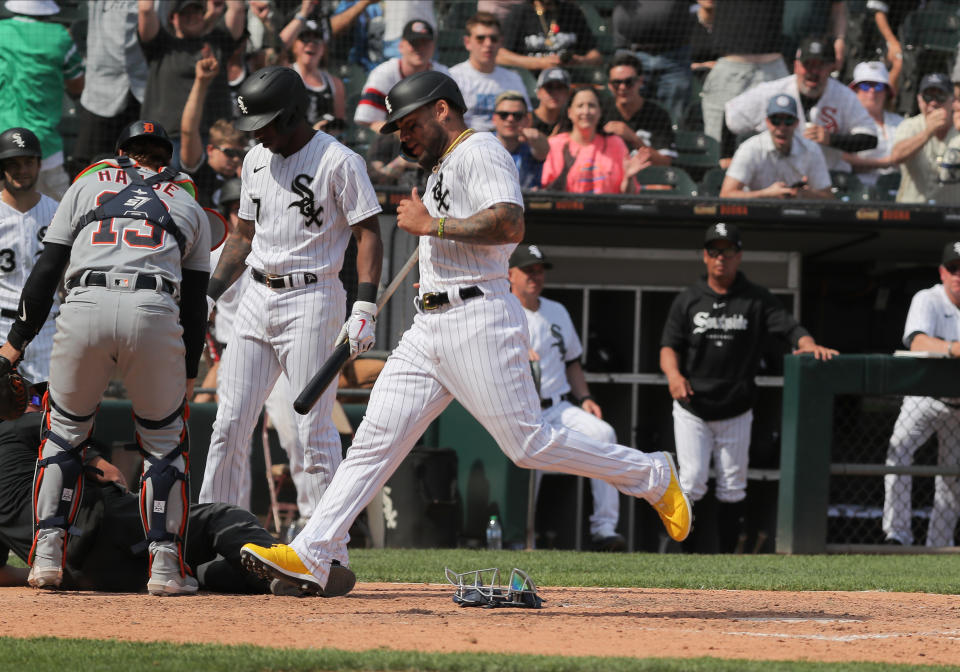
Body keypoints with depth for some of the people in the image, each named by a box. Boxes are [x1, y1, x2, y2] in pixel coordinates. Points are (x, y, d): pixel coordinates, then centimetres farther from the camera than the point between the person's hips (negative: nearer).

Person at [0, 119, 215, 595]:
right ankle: (165, 565, 6)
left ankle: (47, 555, 9)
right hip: (155, 312, 0)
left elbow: (46, 270, 16)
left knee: (64, 431, 17)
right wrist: (188, 377, 28)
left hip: (84, 307, 0)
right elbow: (195, 301, 23)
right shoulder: (189, 206, 27)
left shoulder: (87, 184, 25)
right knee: (164, 439, 14)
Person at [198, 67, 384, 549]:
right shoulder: (256, 160, 14)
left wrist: (365, 307, -19)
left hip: (312, 298, -7)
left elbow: (368, 234, -10)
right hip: (257, 299, 7)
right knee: (230, 423, 3)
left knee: (315, 430, -8)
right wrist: (209, 293, 12)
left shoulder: (338, 161, -8)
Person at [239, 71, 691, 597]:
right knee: (375, 439, 0)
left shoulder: (479, 151, -7)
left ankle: (653, 478, 6)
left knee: (530, 444, -9)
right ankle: (313, 556, -5)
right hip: (430, 327, 9)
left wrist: (431, 223, -17)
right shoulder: (444, 167, 23)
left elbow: (509, 224, -23)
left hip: (478, 319, -9)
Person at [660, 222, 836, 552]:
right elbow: (669, 346, 2)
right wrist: (674, 374, -20)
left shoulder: (757, 299, 3)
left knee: (732, 486, 4)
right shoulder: (687, 300, 6)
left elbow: (789, 327, -8)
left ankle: (728, 554, 12)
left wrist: (809, 345, -31)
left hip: (735, 412, 0)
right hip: (692, 410, 0)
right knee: (692, 482, -8)